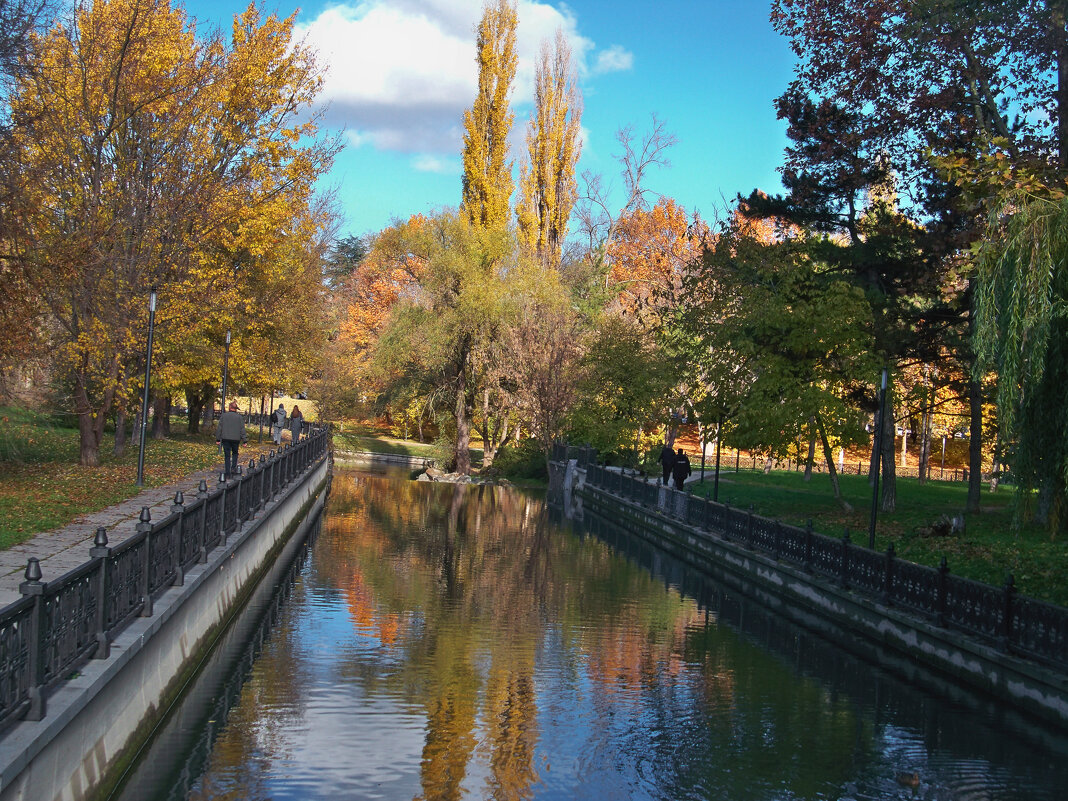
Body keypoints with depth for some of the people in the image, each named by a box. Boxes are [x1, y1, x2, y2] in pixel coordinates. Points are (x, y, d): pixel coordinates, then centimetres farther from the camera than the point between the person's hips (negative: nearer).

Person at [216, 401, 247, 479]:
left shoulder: (223, 416, 0)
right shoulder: (239, 417, -2)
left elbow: (219, 428, 2)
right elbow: (242, 429, -1)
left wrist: (218, 439, 8)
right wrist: (244, 440, 2)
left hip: (225, 438, 0)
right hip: (236, 439, 0)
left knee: (227, 456, 4)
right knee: (235, 453, 21)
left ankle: (227, 473, 2)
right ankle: (233, 468, 6)